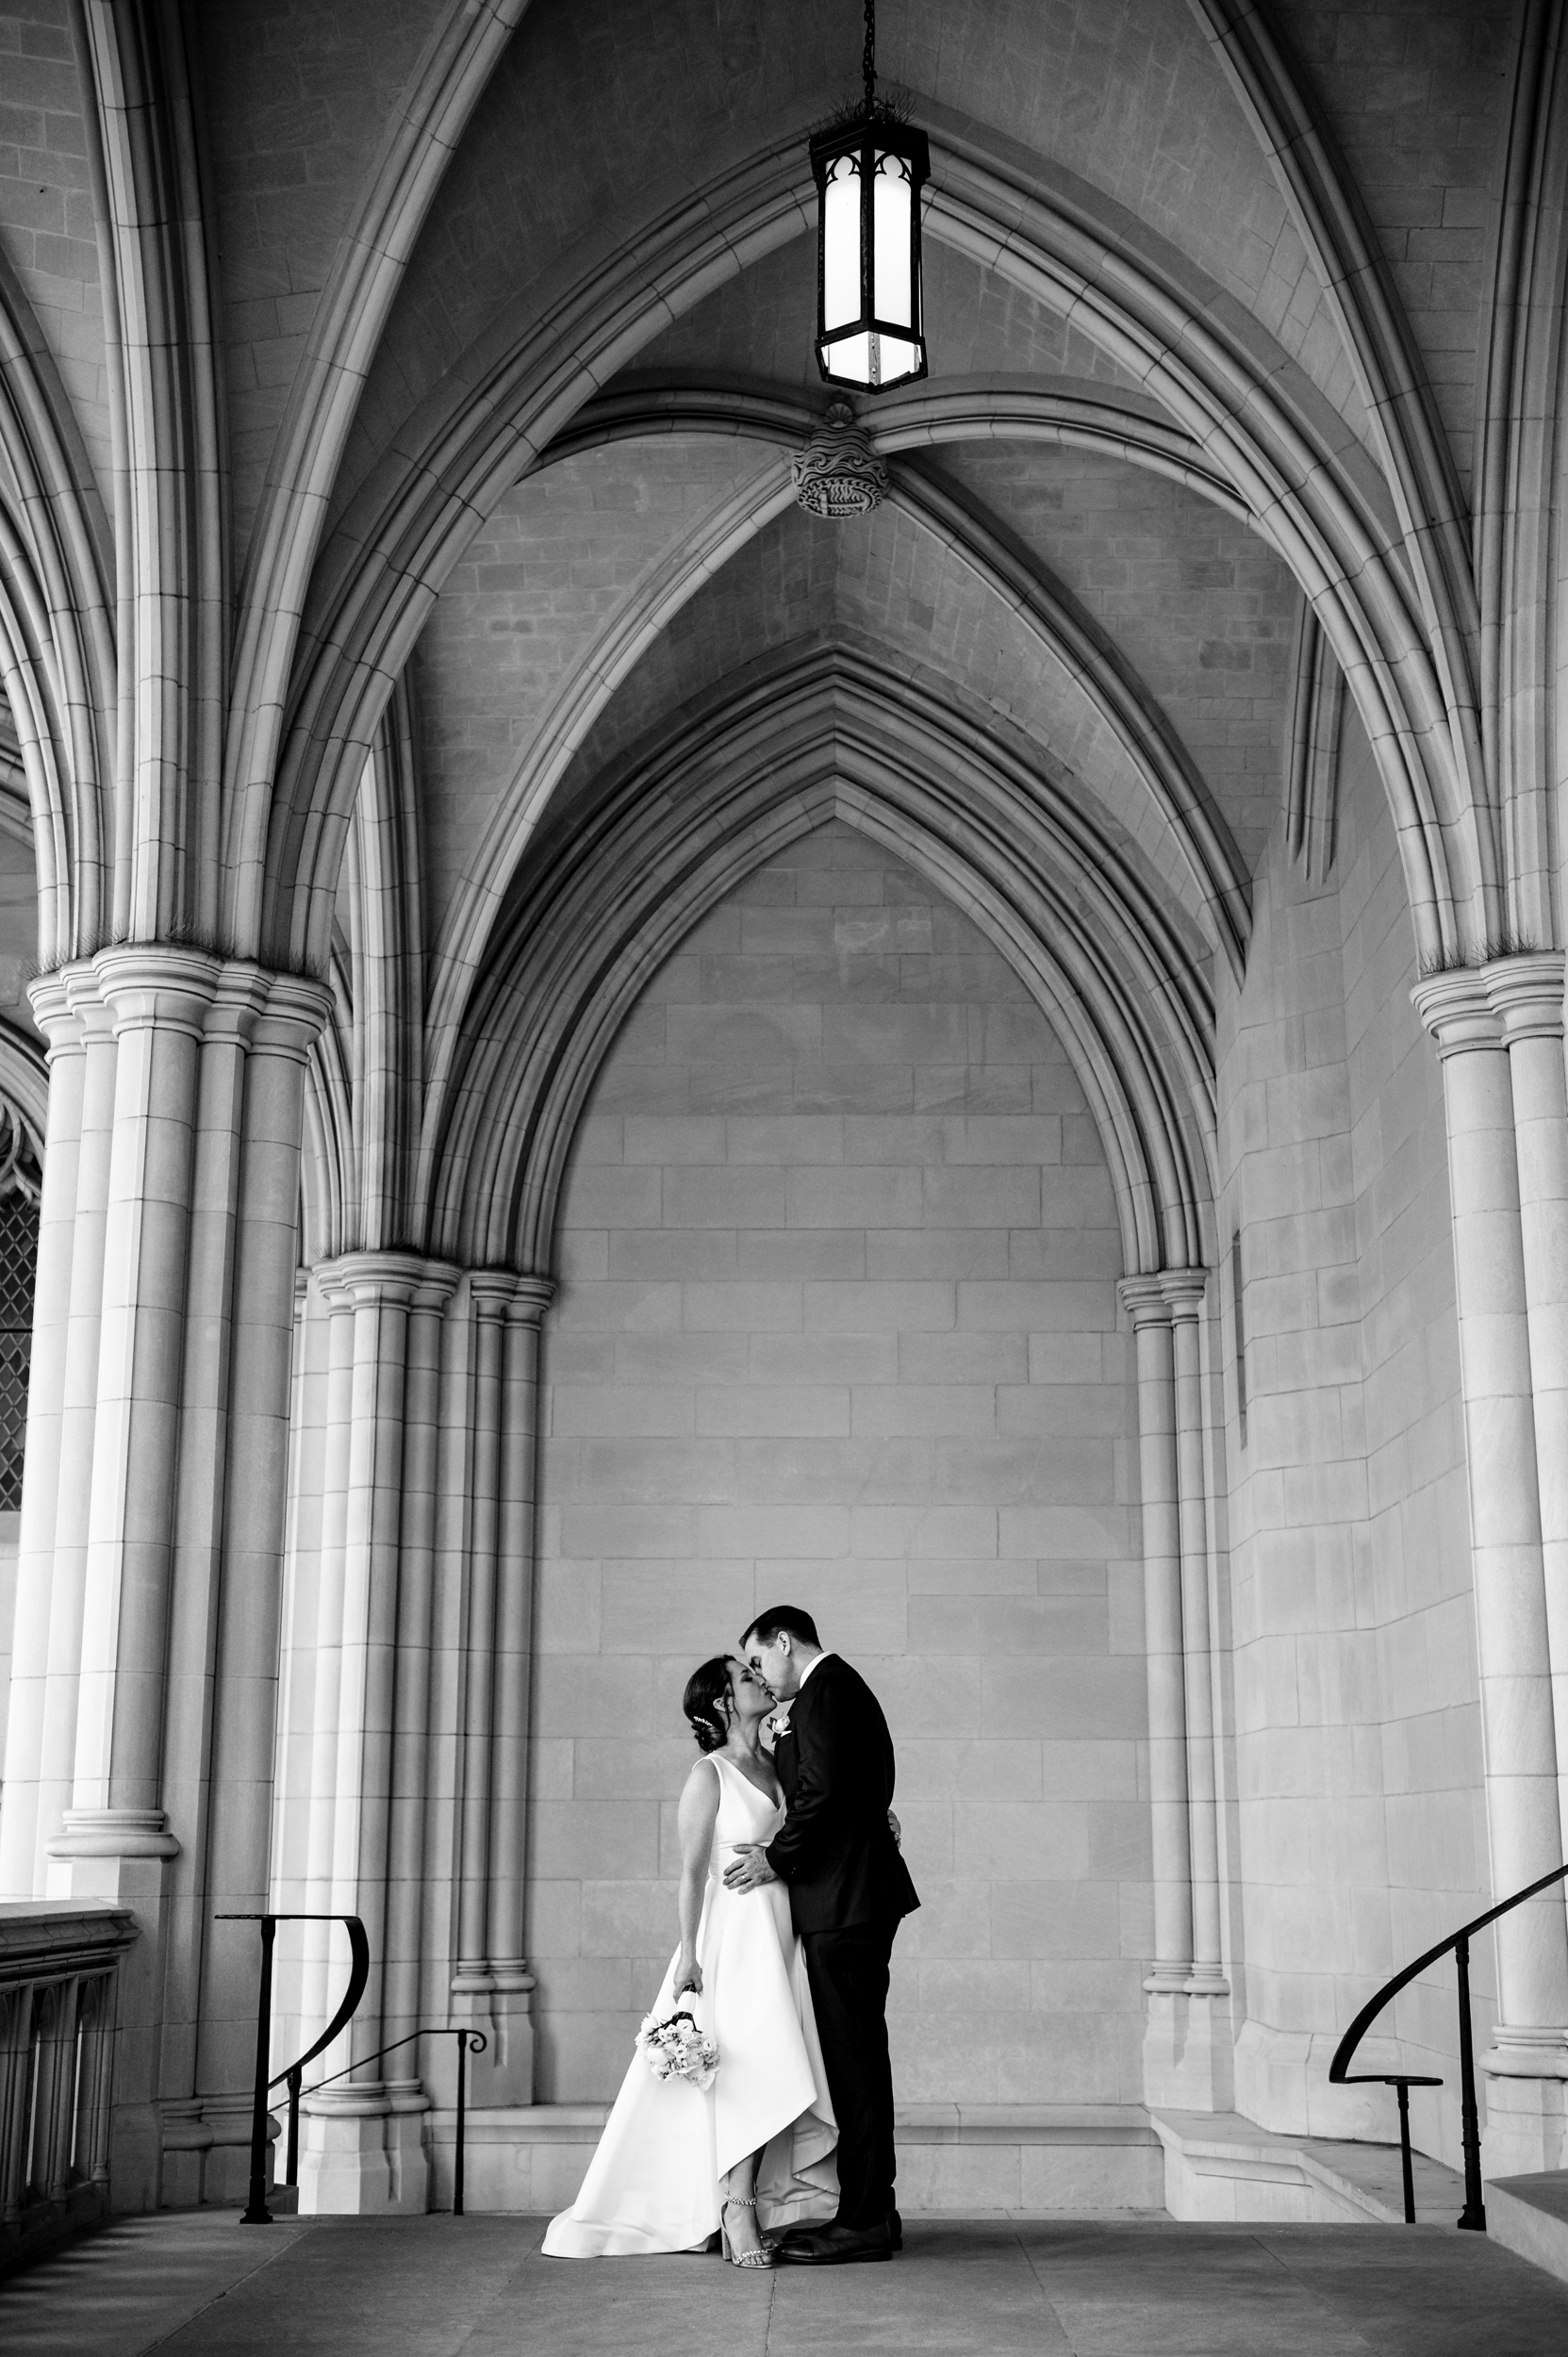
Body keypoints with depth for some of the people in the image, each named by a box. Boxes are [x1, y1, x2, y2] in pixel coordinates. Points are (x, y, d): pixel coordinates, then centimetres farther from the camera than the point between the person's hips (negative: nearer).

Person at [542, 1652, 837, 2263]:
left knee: (776, 2076, 2)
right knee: (750, 2071, -11)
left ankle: (757, 2208, 8)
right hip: (734, 1932, -6)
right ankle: (737, 2215, -6)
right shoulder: (709, 1774, -6)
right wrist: (688, 1952, -13)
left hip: (782, 1936, 6)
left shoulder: (777, 1767, 13)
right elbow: (692, 1869, -8)